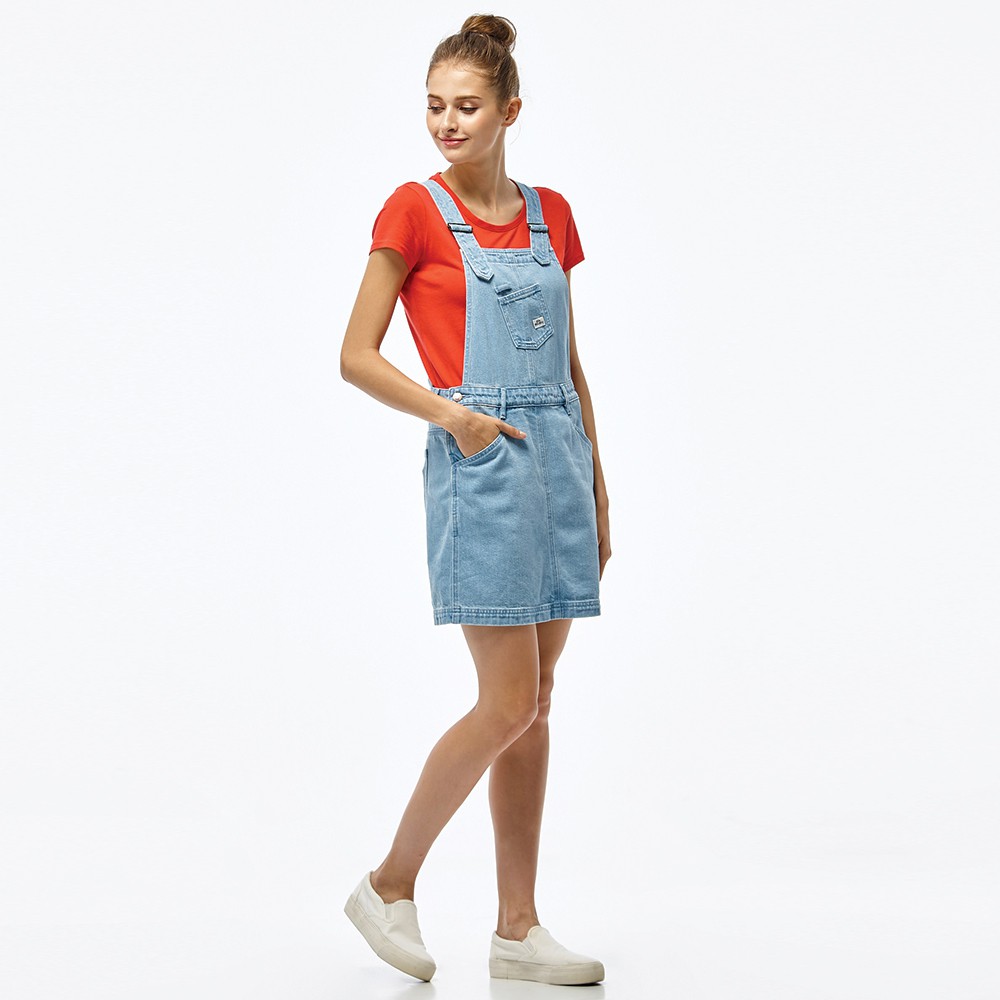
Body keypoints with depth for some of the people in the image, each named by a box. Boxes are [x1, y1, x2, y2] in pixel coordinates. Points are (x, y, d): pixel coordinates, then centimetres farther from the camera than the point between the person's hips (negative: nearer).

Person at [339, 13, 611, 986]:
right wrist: (448, 413, -17)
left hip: (557, 457, 6)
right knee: (509, 704, -8)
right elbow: (355, 356, -4)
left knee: (535, 704, 7)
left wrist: (596, 486, 14)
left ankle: (518, 929, 15)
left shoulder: (550, 213, 12)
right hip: (479, 464, -6)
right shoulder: (414, 210, -3)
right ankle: (389, 884, 11)